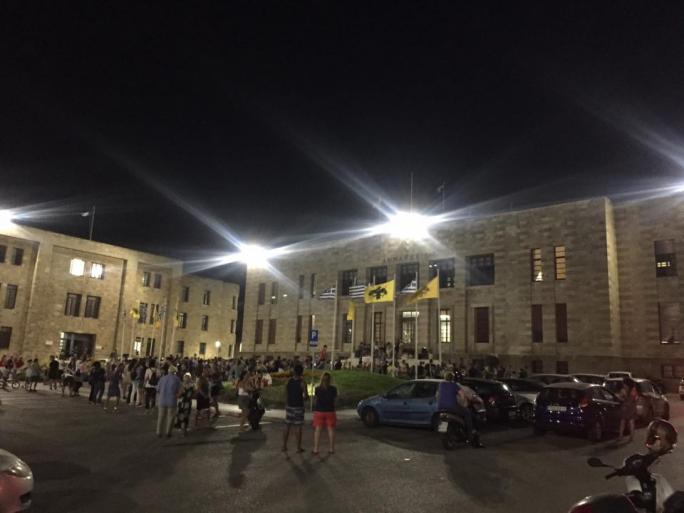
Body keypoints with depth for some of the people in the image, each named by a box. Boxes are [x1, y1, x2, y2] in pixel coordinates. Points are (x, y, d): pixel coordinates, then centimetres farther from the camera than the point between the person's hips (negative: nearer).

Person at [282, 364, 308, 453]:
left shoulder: (288, 381, 1)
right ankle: (298, 447, 8)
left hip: (289, 406, 4)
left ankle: (284, 446, 16)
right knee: (298, 427, 2)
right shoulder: (302, 382, -12)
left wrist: (286, 406, 15)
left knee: (287, 427, 11)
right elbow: (306, 396, -14)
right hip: (298, 407, -4)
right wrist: (303, 398, 9)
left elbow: (286, 395, 5)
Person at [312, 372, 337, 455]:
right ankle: (331, 449, 14)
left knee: (317, 430, 6)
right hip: (330, 411, 1)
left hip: (319, 411, 0)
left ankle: (316, 449, 8)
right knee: (331, 430, 9)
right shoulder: (333, 389, -8)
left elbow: (315, 397, 6)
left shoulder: (317, 389, -9)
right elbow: (335, 398, 2)